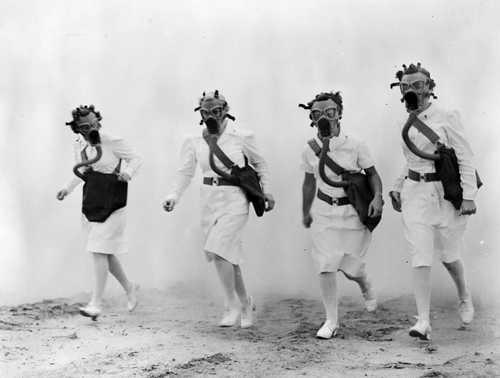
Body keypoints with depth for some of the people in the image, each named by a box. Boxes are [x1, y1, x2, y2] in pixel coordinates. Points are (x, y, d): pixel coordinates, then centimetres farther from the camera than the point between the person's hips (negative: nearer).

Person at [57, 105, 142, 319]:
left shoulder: (113, 142, -11)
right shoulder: (79, 146, 6)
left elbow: (135, 158, 0)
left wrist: (128, 172, -19)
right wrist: (67, 189, 6)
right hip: (90, 204, 6)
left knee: (100, 251, -13)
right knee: (106, 253, 11)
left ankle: (96, 304, -11)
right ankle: (130, 289, 32)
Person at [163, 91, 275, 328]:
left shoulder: (241, 137, -5)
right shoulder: (194, 142, 3)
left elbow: (259, 163, 9)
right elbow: (185, 172, 2)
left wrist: (266, 190, 4)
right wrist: (173, 196, -13)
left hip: (234, 202, -4)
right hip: (209, 201, 4)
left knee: (218, 250, -20)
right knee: (229, 257, 11)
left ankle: (232, 305, -4)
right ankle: (245, 302, 32)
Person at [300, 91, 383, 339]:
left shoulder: (354, 146, -11)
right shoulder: (310, 150, -2)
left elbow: (372, 174, -1)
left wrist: (377, 197, -20)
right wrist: (305, 212, 19)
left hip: (353, 213, -2)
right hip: (324, 212, 2)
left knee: (350, 267, 5)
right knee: (326, 267, -6)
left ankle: (366, 288, 43)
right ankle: (331, 321, 5)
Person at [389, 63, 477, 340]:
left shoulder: (447, 119, -7)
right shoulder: (409, 125, 9)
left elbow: (465, 159, -9)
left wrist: (468, 196, -15)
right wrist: (397, 188, 19)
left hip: (446, 194, -4)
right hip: (415, 194, 4)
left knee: (448, 255, 9)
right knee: (420, 257, -7)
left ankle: (464, 297, 40)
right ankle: (423, 322, -9)